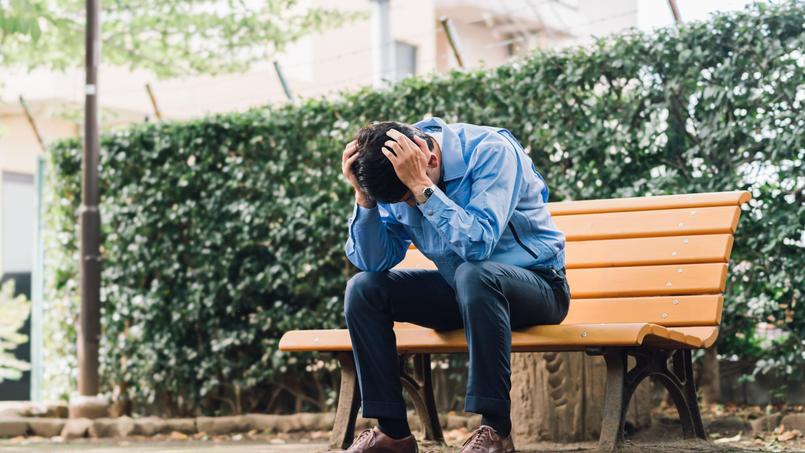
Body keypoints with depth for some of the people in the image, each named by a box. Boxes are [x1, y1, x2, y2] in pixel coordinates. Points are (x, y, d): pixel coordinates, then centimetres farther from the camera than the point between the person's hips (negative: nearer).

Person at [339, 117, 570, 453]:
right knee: (363, 289, -10)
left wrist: (421, 185, -37)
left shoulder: (491, 151, -23)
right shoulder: (398, 180, -6)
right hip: (462, 288, 6)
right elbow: (374, 262, -8)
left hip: (537, 284, -6)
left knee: (473, 274, -38)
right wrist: (363, 195, -21)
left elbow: (478, 243, -35)